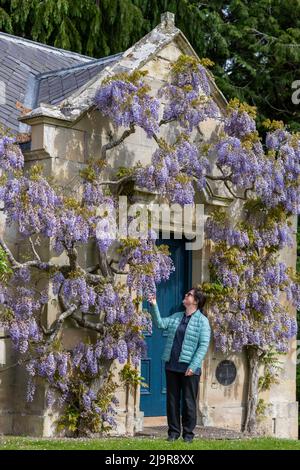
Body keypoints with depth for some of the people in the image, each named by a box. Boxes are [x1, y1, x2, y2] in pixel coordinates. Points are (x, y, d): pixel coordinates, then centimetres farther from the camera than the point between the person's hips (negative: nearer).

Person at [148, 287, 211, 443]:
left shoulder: (202, 321, -6)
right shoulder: (176, 316, 13)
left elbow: (204, 345, -12)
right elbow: (160, 323, 7)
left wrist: (193, 366, -19)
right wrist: (154, 306, -5)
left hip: (189, 368, -5)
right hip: (172, 365, 5)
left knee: (188, 402, 2)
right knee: (172, 400, 9)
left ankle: (188, 433, 11)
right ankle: (173, 432, 17)